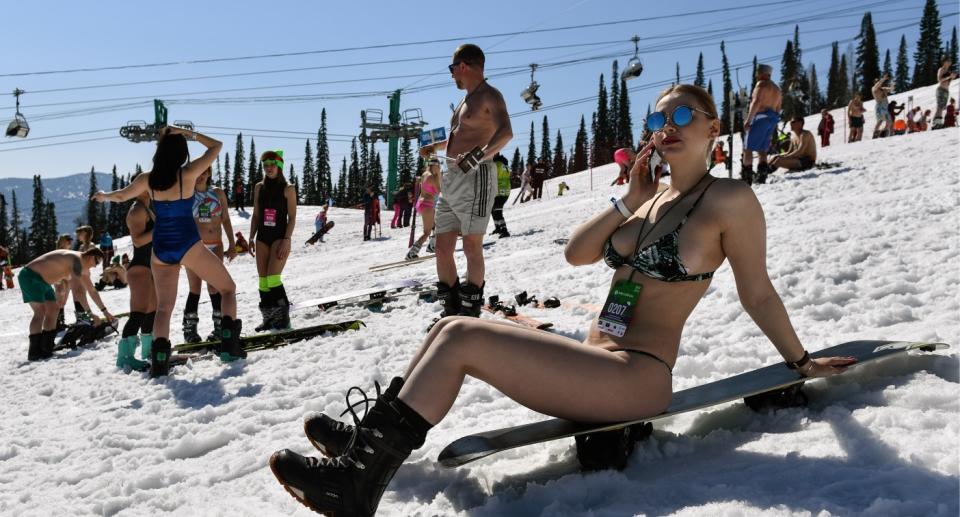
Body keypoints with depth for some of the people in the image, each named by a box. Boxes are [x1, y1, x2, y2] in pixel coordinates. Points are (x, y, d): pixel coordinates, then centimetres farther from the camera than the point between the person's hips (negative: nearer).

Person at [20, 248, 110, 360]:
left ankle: (46, 349, 9)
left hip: (42, 281, 11)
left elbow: (92, 290, 18)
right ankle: (34, 353, -20)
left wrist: (105, 311, 17)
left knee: (52, 311, 7)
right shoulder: (76, 259, -24)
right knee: (40, 312, -19)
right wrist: (90, 313, -29)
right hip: (30, 276, -11)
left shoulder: (83, 269, 9)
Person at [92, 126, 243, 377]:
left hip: (160, 249, 4)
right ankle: (229, 344, 0)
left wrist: (103, 196, 39)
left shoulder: (148, 179, 0)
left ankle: (159, 360, -3)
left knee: (164, 306, 11)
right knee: (228, 289, 12)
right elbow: (216, 146, 1)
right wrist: (187, 133, 3)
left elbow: (121, 196, 19)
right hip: (189, 245, -4)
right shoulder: (188, 174, -11)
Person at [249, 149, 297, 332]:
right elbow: (256, 215, 14)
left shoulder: (288, 189, -2)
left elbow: (292, 217, -6)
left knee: (273, 278, -16)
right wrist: (251, 238, 7)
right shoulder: (259, 187, 11)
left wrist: (286, 240, -15)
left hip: (280, 237, -5)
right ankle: (269, 319, 12)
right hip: (262, 238, 5)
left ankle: (283, 317, -5)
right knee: (263, 281, 3)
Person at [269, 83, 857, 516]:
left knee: (460, 338, -18)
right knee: (452, 327, 2)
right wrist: (628, 201, 1)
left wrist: (801, 361, 8)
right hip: (597, 361, 8)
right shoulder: (651, 196, 16)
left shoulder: (730, 200, -8)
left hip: (637, 376, -8)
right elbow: (577, 253, 10)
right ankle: (371, 439, 9)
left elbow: (759, 295, -1)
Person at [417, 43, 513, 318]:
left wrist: (478, 155, -38)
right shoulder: (466, 100, 23)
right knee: (442, 247, 7)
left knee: (472, 246, -8)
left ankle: (470, 314, -2)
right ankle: (451, 311, 14)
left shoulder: (489, 96, -6)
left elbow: (506, 132, -25)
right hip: (451, 179, 9)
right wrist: (436, 146, 35)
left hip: (475, 177, -9)